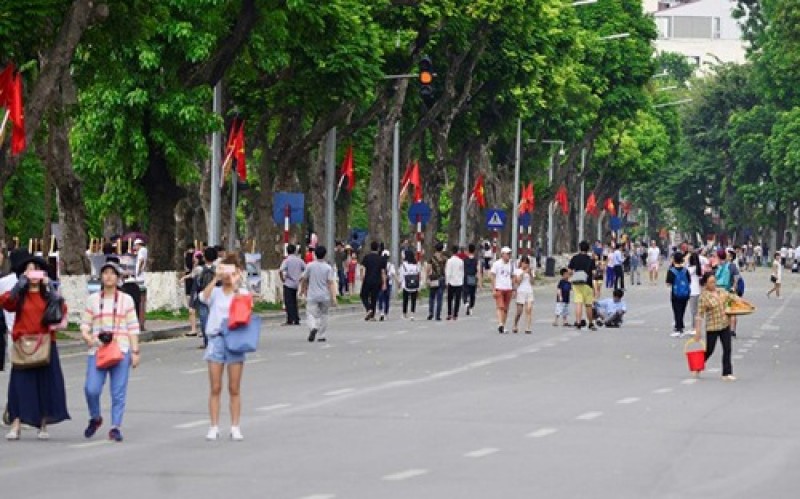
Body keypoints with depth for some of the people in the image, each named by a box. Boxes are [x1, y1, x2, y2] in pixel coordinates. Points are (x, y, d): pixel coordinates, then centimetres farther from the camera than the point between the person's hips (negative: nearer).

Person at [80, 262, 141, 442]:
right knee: (91, 389, -11)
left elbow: (133, 328, 7)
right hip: (97, 350, 0)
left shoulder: (126, 300, 9)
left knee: (119, 391, -3)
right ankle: (95, 418, 14)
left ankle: (115, 427, 5)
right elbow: (85, 326, 12)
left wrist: (135, 351, 1)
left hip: (121, 350, 0)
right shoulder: (93, 300, 12)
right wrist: (88, 338, -9)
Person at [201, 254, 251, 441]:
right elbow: (204, 297, -15)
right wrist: (216, 278, -22)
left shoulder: (241, 292, 5)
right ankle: (214, 427, 6)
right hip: (216, 339, 1)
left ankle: (235, 427, 8)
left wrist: (235, 285, -23)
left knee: (234, 389, 3)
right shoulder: (215, 292, 7)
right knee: (215, 388, 2)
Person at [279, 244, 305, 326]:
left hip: (288, 284, -5)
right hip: (296, 284, 5)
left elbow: (281, 271, -23)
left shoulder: (287, 260, -10)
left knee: (288, 302, -3)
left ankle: (290, 321, -7)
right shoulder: (299, 260, 4)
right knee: (294, 302, 13)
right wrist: (301, 278, 13)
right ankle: (296, 320, 13)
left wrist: (282, 279, -8)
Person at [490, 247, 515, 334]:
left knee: (506, 309, 5)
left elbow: (512, 278, 16)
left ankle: (503, 326, 10)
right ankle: (500, 324, -24)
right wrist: (493, 289, -10)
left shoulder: (511, 265, 11)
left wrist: (513, 290, 11)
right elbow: (493, 277, -3)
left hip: (508, 289, 5)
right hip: (499, 288, -5)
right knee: (500, 307, -15)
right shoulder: (497, 264, -3)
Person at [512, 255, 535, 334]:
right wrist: (524, 272, -12)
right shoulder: (517, 271, 3)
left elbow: (532, 282, 6)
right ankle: (515, 326, 21)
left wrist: (530, 274, -7)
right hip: (521, 292, -3)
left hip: (529, 292, 3)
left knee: (529, 310, -10)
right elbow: (518, 282, -7)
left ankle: (528, 329, -12)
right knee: (519, 312, -1)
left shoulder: (530, 271, 12)